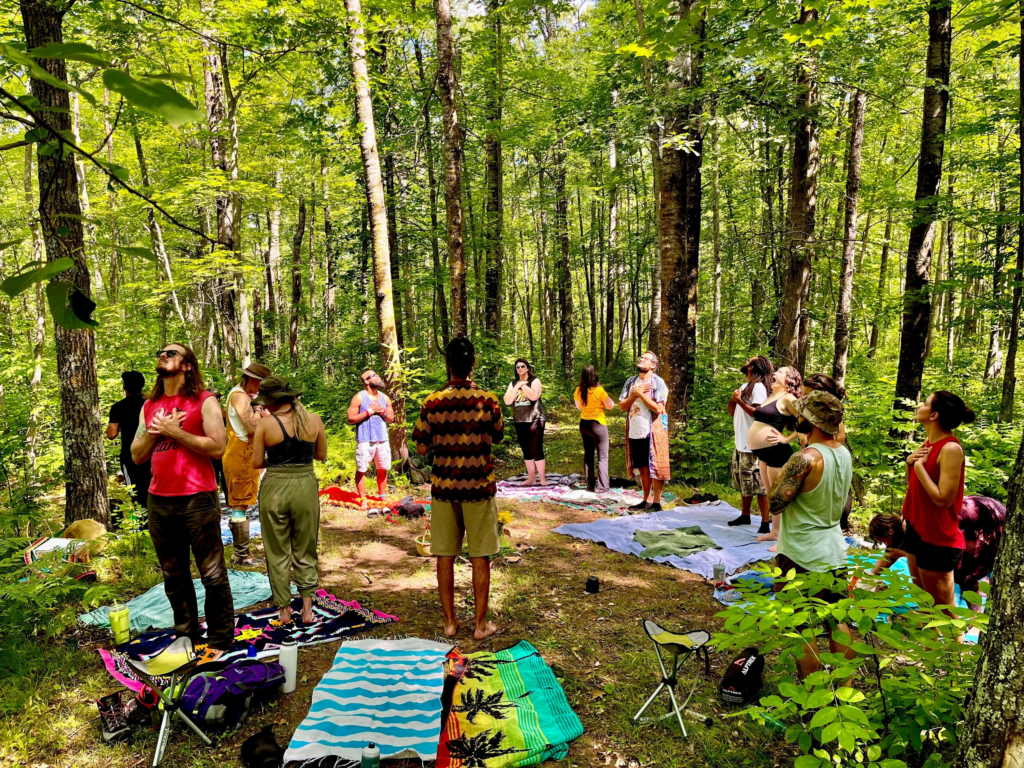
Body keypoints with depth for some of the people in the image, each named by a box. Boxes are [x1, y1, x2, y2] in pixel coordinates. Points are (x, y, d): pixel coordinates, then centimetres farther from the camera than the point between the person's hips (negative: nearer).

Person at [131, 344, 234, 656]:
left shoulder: (204, 401, -4)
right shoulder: (149, 406, 13)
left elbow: (218, 447, -14)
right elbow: (136, 456, 13)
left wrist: (174, 431, -15)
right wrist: (153, 431, -5)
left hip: (197, 500, -6)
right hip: (159, 501, 6)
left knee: (212, 574, 0)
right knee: (173, 575, 14)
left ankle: (220, 639, 12)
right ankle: (186, 633, 27)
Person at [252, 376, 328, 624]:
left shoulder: (266, 424, -8)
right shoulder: (314, 420, -1)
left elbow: (257, 463, -4)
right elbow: (321, 455, 8)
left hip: (275, 489, -2)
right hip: (306, 486, 2)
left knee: (278, 552, 13)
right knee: (305, 551, 16)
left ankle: (284, 609, 20)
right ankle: (307, 608, 15)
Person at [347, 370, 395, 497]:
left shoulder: (385, 398, 11)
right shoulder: (359, 397, -4)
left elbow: (391, 419, 14)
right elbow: (351, 419, -8)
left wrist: (382, 412, -6)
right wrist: (369, 411, -13)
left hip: (382, 439, 5)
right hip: (365, 440, -5)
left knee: (382, 469, 10)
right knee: (361, 470, 0)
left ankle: (382, 496, 22)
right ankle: (362, 499, 8)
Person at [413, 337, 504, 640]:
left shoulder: (433, 402, -7)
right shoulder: (487, 400, -9)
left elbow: (421, 447, -1)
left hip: (443, 487, 1)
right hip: (479, 488, -1)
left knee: (445, 556, 12)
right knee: (480, 557, 9)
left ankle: (450, 621, 21)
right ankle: (481, 623, 17)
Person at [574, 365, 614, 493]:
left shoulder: (578, 391, -2)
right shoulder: (599, 391, -18)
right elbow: (611, 405, -7)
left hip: (584, 424, 5)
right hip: (598, 424, -5)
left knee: (588, 455, 15)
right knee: (602, 456, 3)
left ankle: (590, 485, 19)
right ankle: (602, 486, 1)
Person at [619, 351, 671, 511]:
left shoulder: (658, 382, -7)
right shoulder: (630, 382, 10)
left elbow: (658, 408, -17)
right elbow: (622, 406, 5)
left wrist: (640, 394, -14)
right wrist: (635, 393, -9)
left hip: (652, 431, -5)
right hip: (635, 431, 6)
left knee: (655, 467, 0)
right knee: (643, 467, 13)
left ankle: (656, 503, 6)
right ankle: (646, 500, 22)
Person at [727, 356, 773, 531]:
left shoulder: (758, 387, -11)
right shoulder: (744, 386, 16)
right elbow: (733, 412, 16)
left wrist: (739, 400, -18)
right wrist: (732, 400, -2)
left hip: (752, 444, -9)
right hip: (740, 443, 9)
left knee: (757, 484, -8)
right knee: (743, 482, 17)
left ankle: (765, 523, -4)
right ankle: (745, 515, 29)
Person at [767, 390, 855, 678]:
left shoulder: (805, 458, -23)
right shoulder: (845, 454, 2)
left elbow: (775, 503, -19)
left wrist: (783, 473, -6)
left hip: (800, 557, -8)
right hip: (834, 553, 8)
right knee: (838, 622, 18)